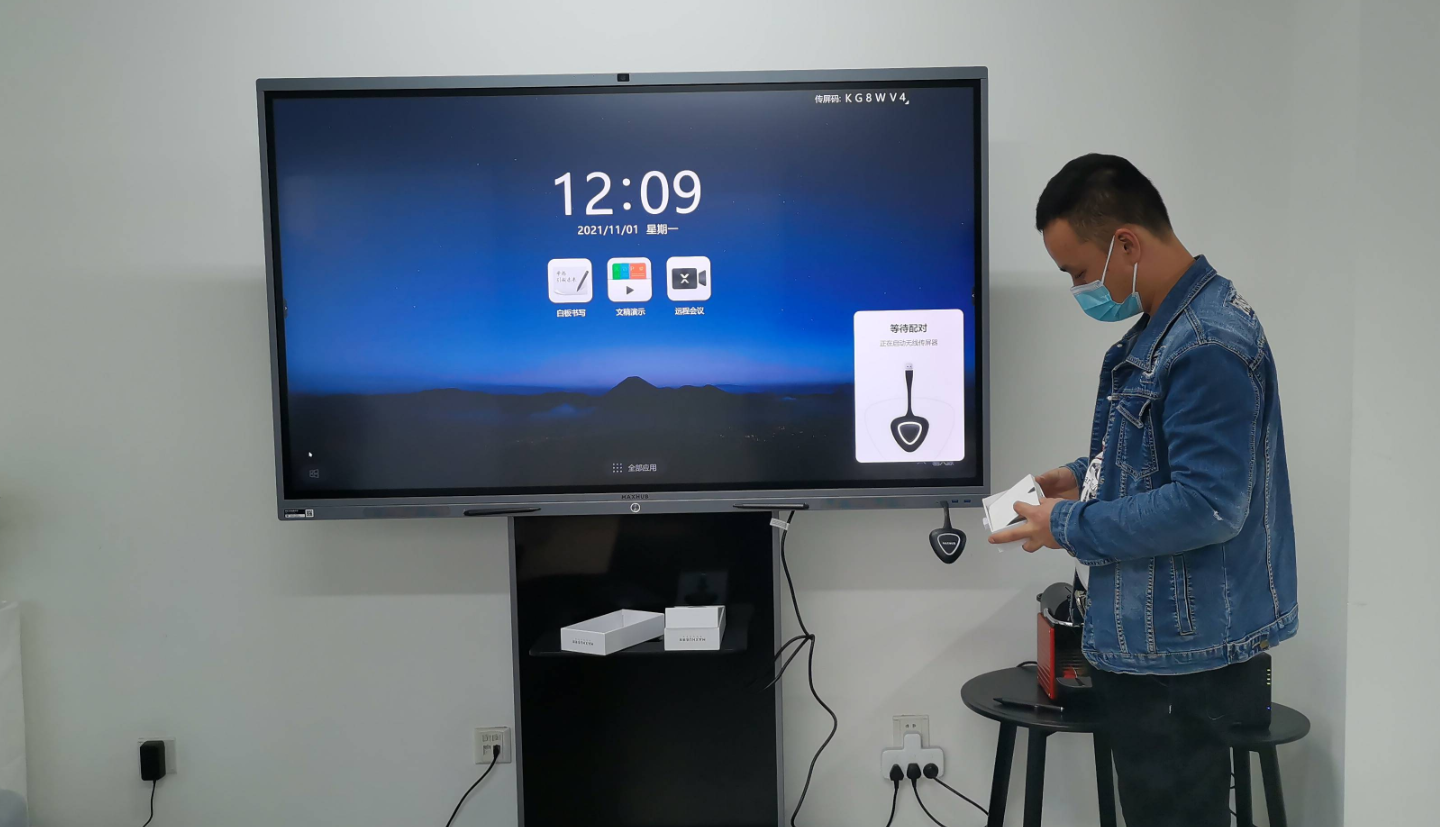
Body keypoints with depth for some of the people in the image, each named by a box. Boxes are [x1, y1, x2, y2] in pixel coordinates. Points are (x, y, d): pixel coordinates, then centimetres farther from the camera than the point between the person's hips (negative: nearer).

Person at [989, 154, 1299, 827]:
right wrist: (1084, 475, 7)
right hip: (1148, 639, 10)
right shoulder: (1164, 326, 9)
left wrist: (1071, 527, -18)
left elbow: (1208, 505, -27)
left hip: (1177, 649, -10)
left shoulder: (1209, 347, -23)